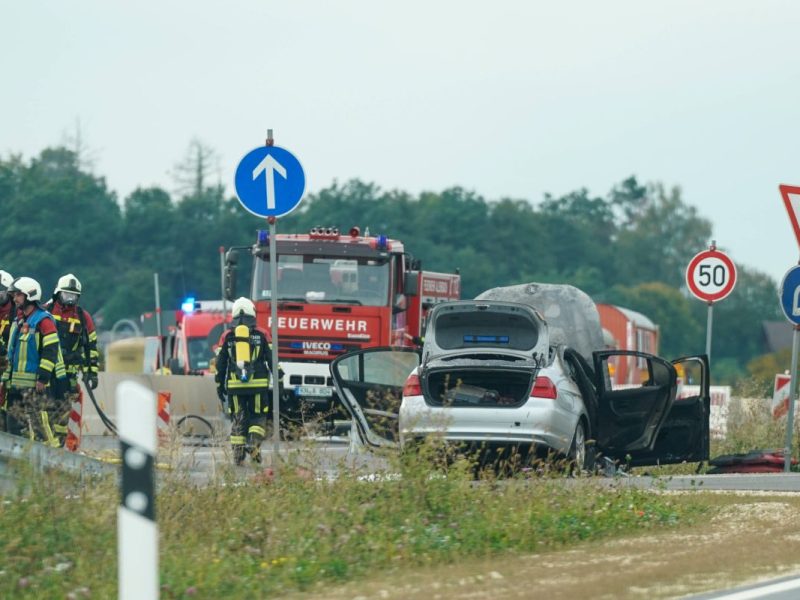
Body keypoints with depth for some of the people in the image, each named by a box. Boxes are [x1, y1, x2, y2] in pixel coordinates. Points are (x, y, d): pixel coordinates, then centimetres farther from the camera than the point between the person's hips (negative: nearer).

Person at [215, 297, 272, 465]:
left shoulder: (227, 337, 7)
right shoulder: (261, 335, 3)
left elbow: (220, 363, 9)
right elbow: (271, 358, 3)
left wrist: (219, 385, 16)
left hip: (234, 386, 1)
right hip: (258, 383, -1)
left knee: (237, 420, 9)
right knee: (258, 418, 8)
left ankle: (238, 452, 4)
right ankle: (254, 442, -16)